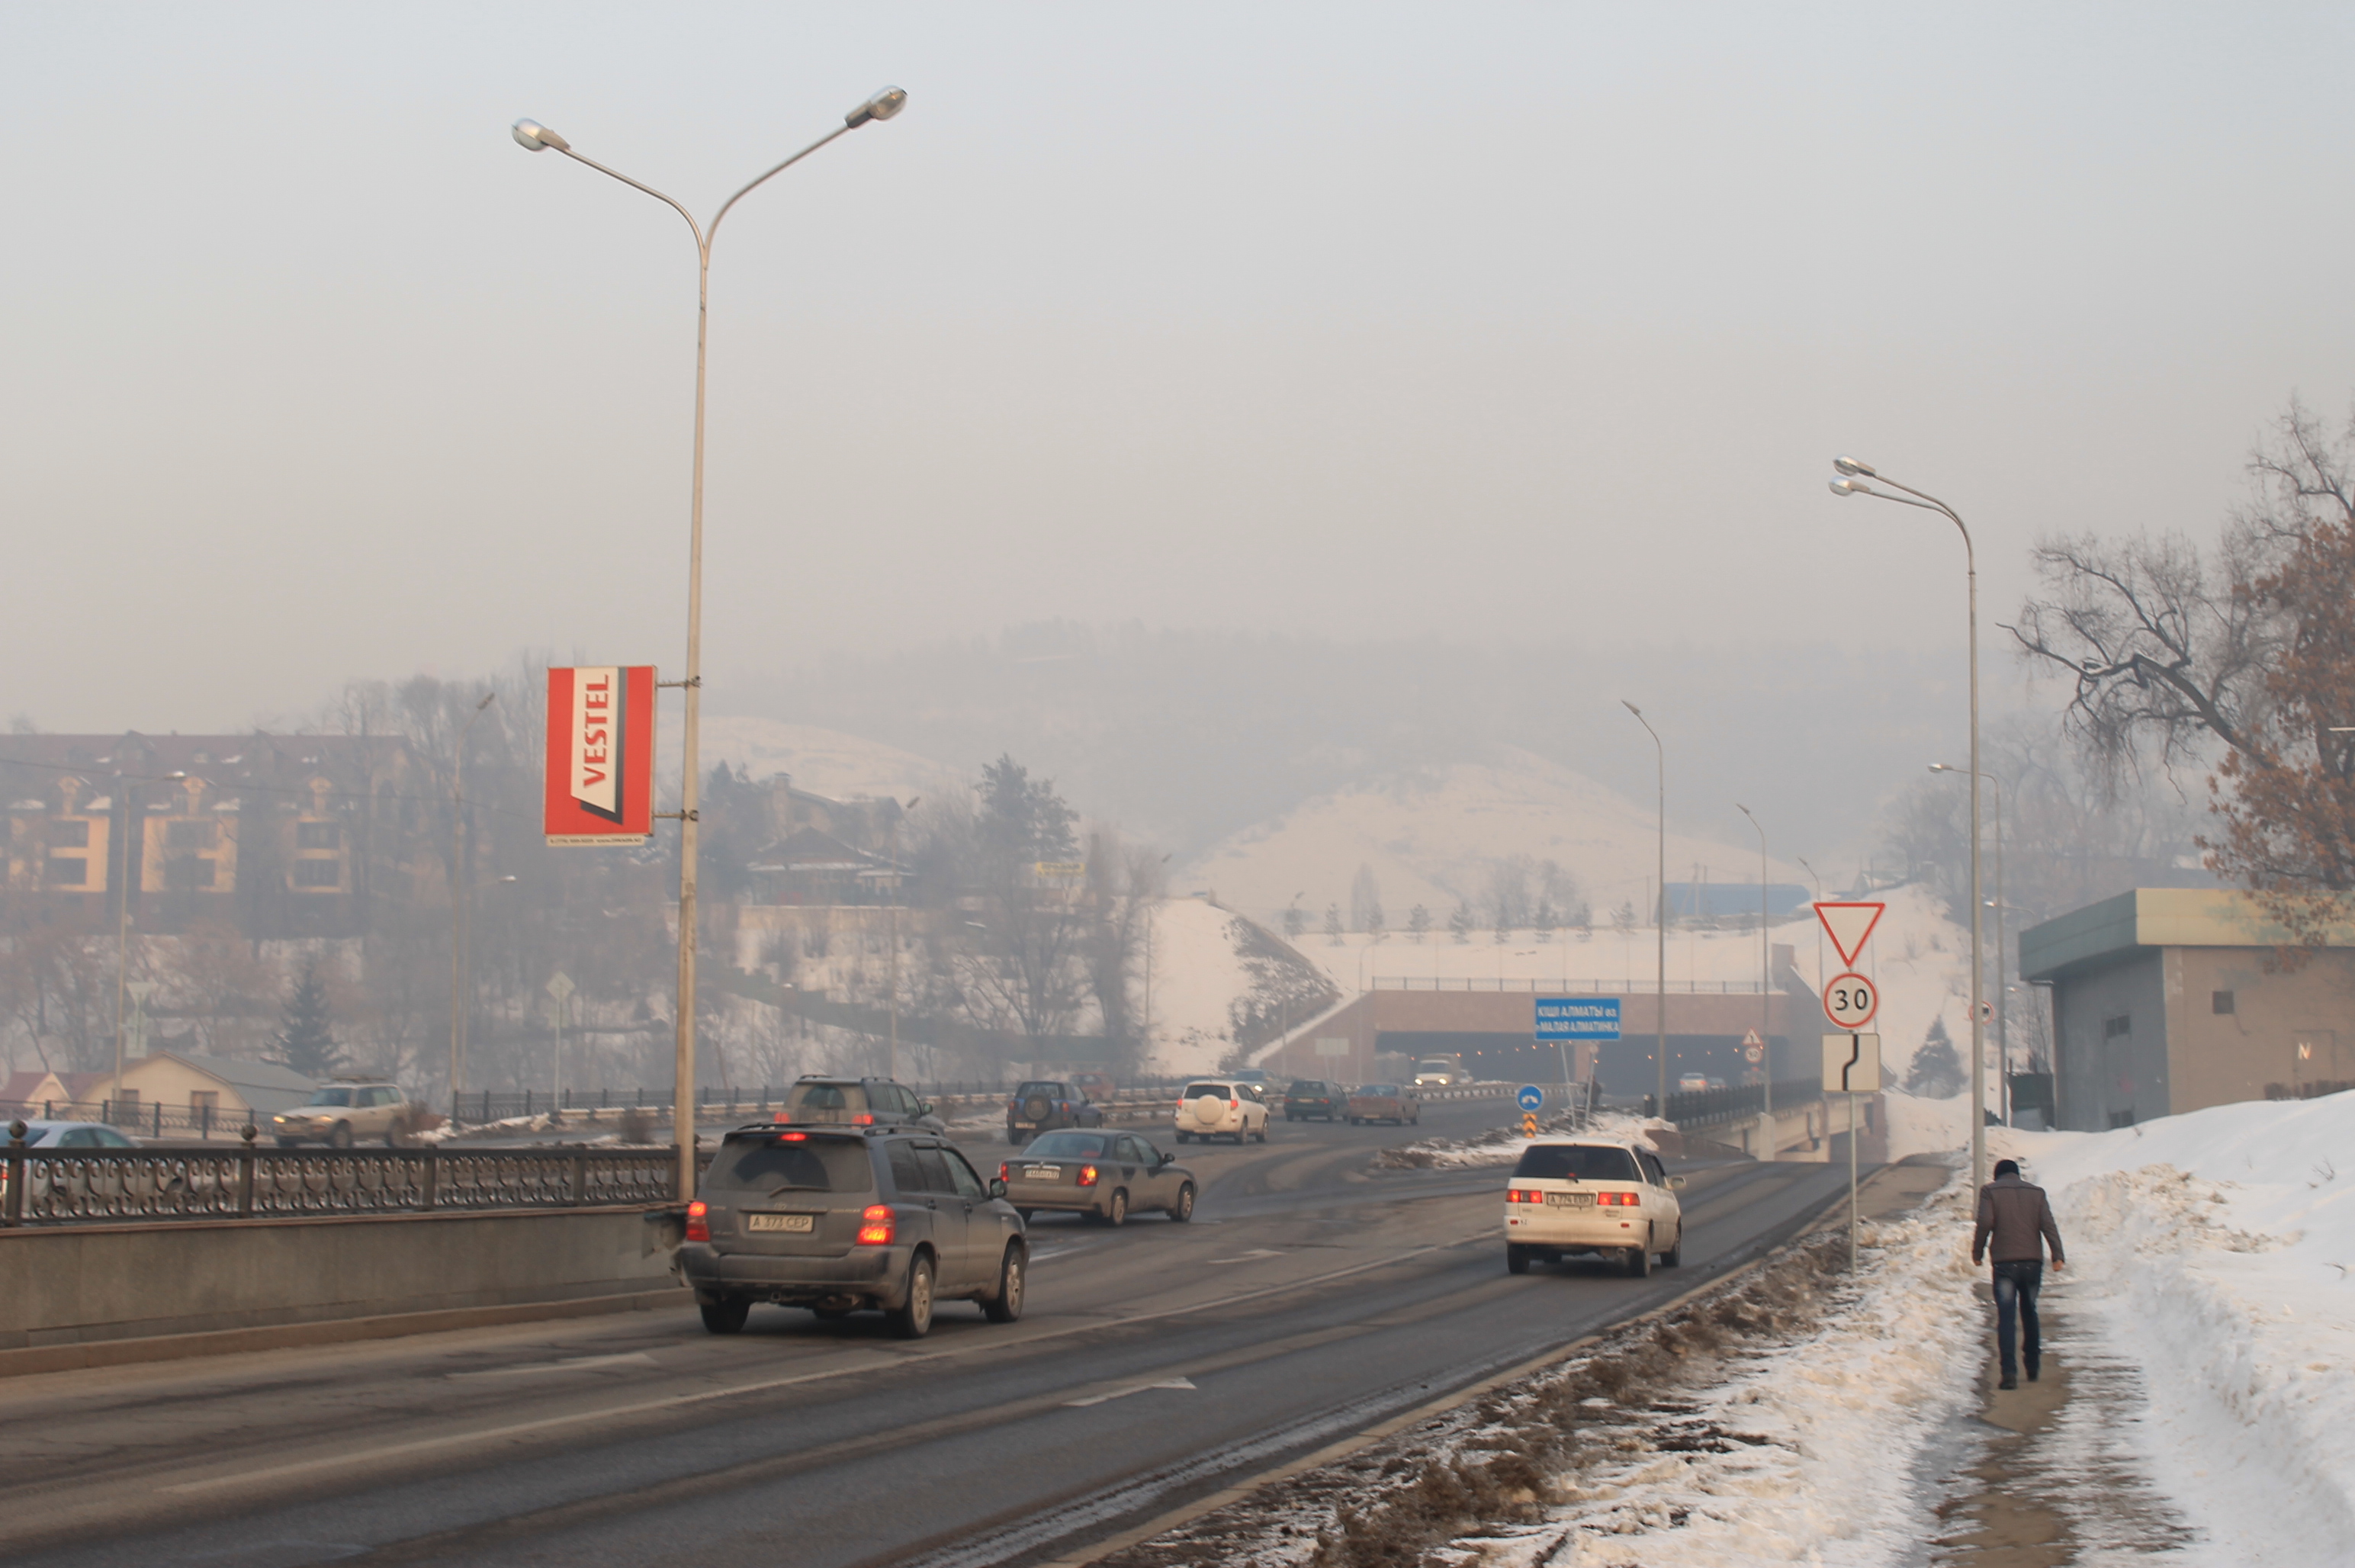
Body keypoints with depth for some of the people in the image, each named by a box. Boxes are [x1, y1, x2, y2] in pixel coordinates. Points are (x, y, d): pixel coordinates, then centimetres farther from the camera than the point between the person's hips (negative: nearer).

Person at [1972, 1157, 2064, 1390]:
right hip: (2033, 1261, 3)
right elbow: (2048, 1225, 1)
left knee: (2006, 1318, -5)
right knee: (2029, 1312, 20)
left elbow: (1985, 1223, -9)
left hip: (2005, 1263, -3)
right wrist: (2058, 1256, -3)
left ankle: (2010, 1372, -17)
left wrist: (1977, 1253, 1)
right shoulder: (2036, 1192, 11)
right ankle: (2033, 1366, 28)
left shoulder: (1989, 1191, 2)